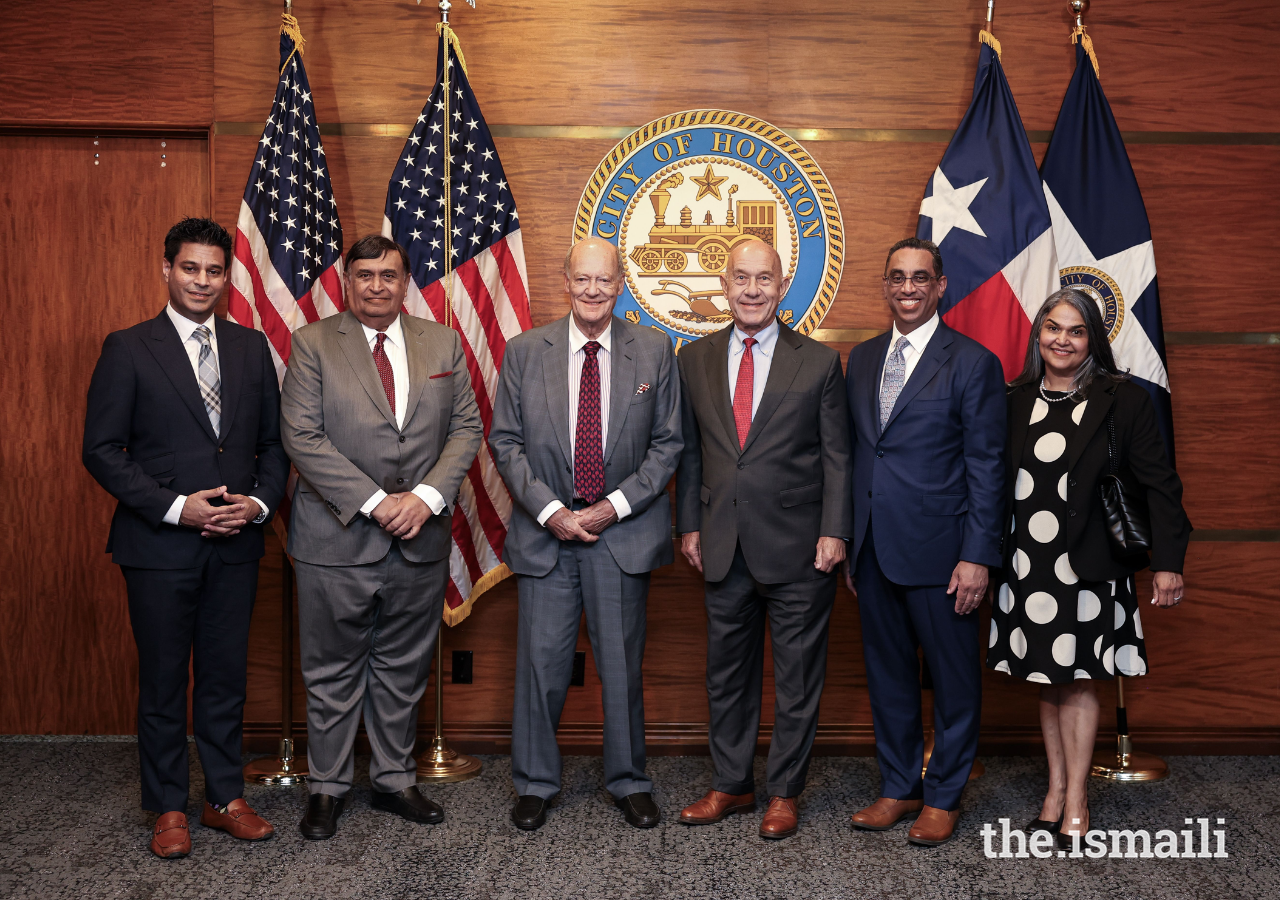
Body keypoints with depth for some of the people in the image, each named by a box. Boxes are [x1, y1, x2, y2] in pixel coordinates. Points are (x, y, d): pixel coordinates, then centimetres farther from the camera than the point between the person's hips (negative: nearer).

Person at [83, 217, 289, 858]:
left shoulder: (251, 348, 8)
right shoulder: (128, 349, -2)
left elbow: (274, 441, 11)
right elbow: (102, 450, -6)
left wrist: (261, 502, -6)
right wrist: (175, 507, -15)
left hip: (236, 543, 3)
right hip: (159, 544, -3)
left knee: (226, 677, 13)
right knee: (163, 683, 8)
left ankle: (226, 798, 27)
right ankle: (169, 809, 23)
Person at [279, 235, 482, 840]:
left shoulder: (442, 344, 8)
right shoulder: (312, 344, -2)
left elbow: (465, 427, 5)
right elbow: (302, 437, -10)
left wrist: (427, 496, -11)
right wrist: (374, 503, -16)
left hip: (420, 540, 3)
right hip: (337, 540, -2)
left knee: (402, 671, 14)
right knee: (332, 674, 9)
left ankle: (395, 780, 30)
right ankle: (328, 787, 26)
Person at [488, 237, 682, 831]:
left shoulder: (654, 351, 1)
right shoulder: (525, 351, 2)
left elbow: (667, 443, 2)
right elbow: (505, 442, 2)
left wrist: (615, 506, -9)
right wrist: (550, 510, -9)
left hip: (624, 529, 0)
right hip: (546, 530, 0)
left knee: (623, 662, 9)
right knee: (541, 661, 5)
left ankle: (629, 781, 28)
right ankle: (535, 783, 24)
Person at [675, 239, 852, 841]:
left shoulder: (819, 362, 0)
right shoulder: (694, 360, 7)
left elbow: (836, 456, -1)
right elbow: (688, 451, 10)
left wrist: (833, 531, -8)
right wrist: (689, 525, 5)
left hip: (798, 547, -2)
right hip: (724, 547, 3)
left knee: (797, 676, 7)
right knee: (727, 673, 13)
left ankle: (784, 792, 23)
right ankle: (731, 785, 30)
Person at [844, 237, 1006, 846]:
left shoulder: (972, 362, -5)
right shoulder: (862, 359, 11)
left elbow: (986, 468, -7)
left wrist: (977, 556, -13)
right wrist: (849, 543, 11)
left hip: (937, 550, -5)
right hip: (873, 547, 5)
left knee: (953, 677, 7)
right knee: (887, 672, 14)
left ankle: (944, 796, 24)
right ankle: (899, 788, 29)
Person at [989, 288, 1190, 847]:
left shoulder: (1123, 400, -2)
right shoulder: (1014, 402, 7)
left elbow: (1159, 486, -2)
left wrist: (1167, 561, -7)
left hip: (1087, 565, -3)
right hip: (1026, 566, 3)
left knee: (1078, 681, 2)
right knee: (1046, 682, 10)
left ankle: (1075, 801, 13)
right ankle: (1056, 789, 22)